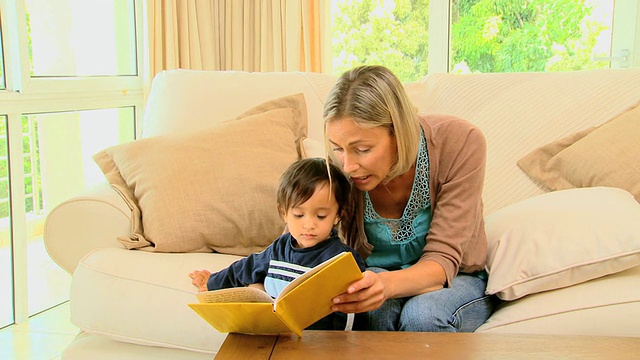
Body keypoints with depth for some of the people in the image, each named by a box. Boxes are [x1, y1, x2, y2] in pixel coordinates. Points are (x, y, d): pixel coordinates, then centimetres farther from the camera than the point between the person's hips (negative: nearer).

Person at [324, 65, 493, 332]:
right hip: (375, 277, 1)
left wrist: (387, 285, -47)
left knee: (421, 314, -34)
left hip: (455, 281, -1)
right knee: (378, 308, -34)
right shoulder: (337, 169, -19)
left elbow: (443, 259, -25)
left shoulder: (461, 143, -24)